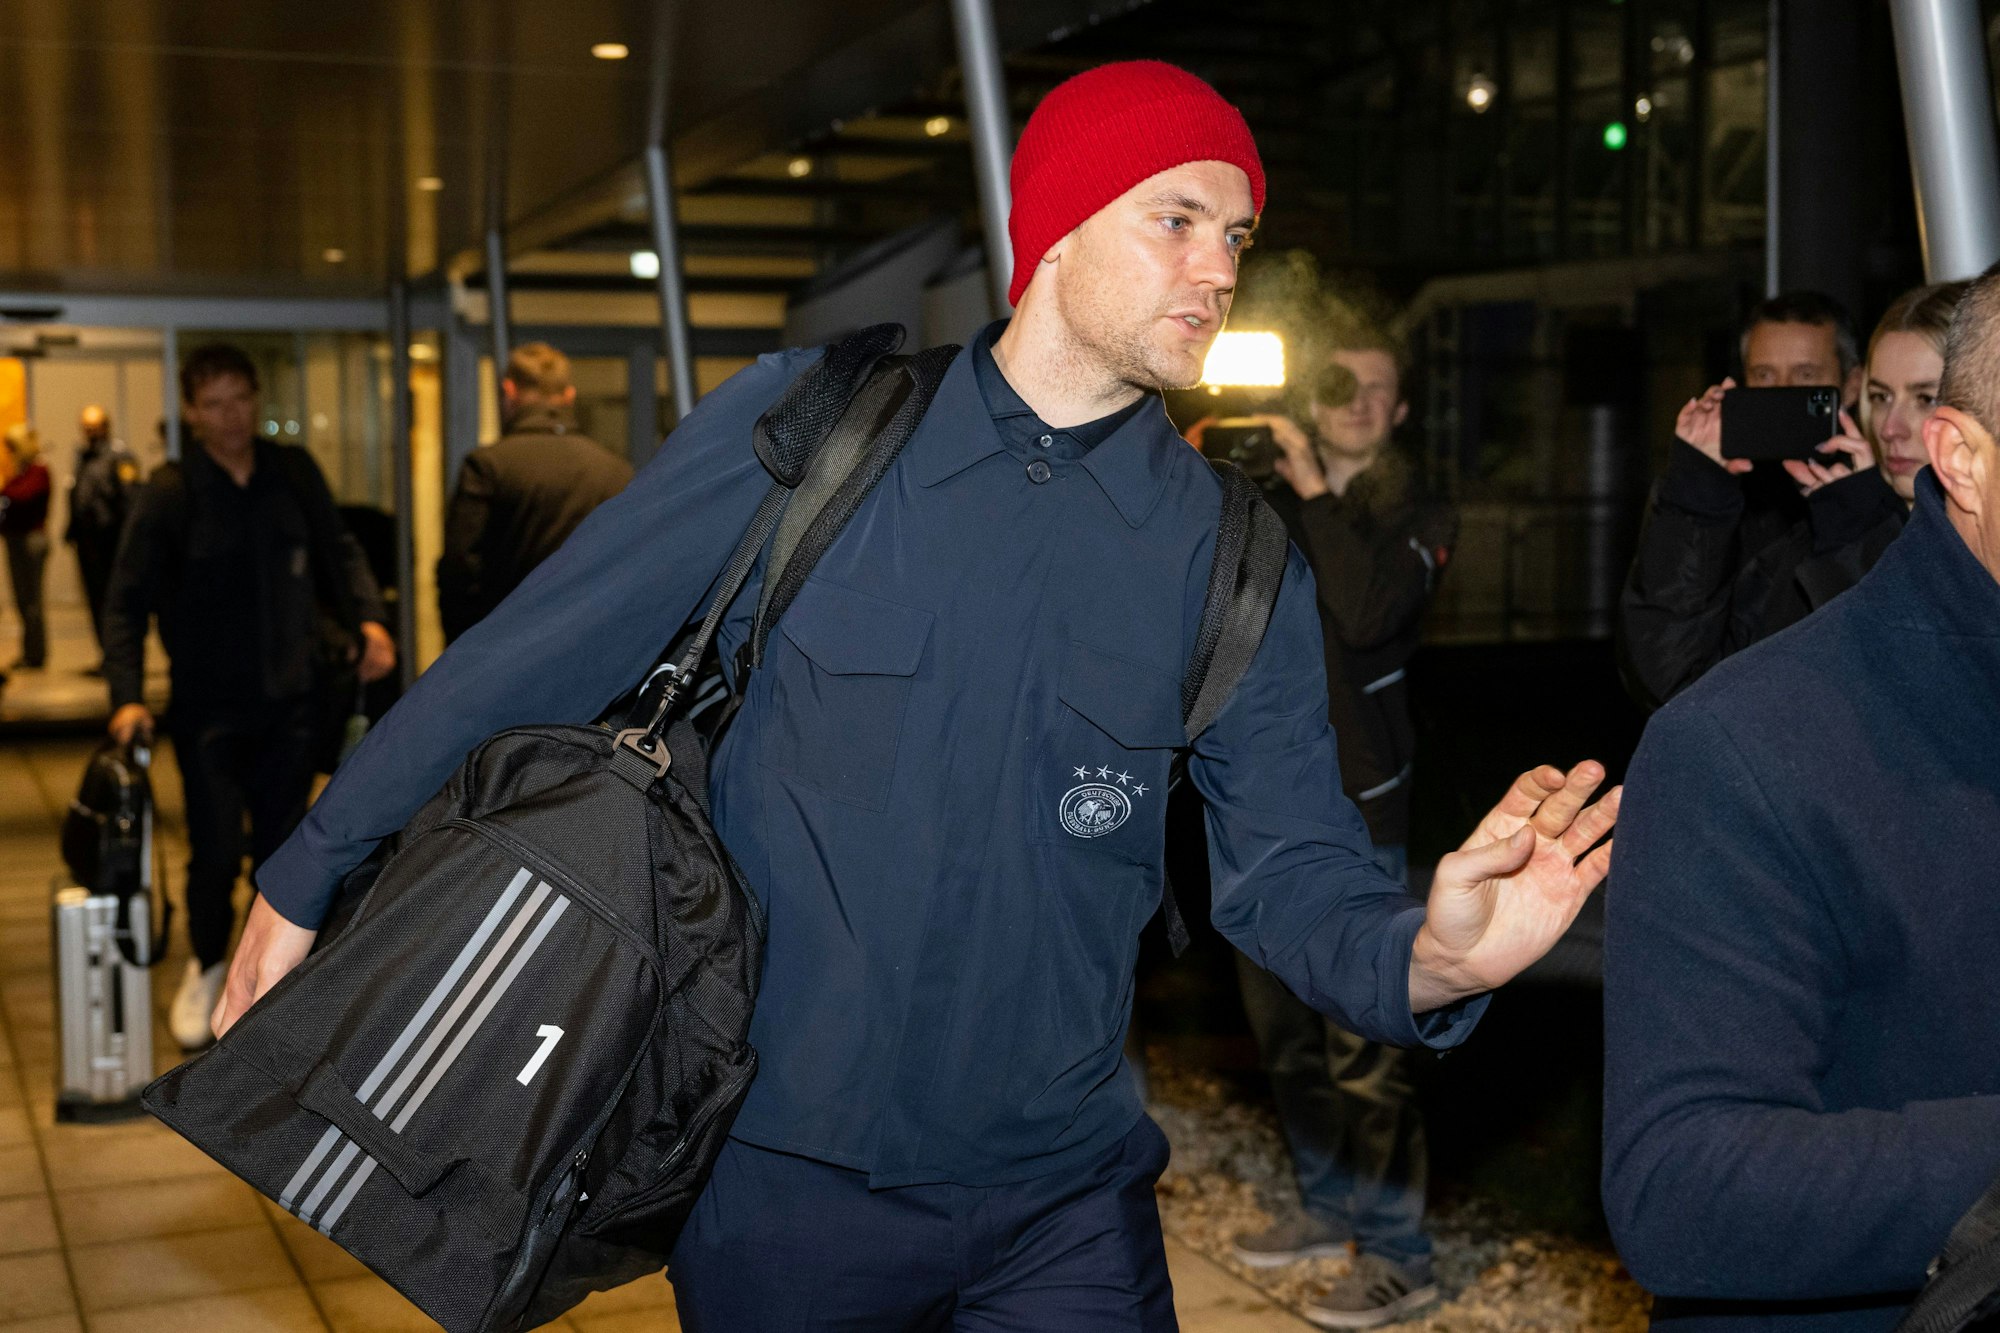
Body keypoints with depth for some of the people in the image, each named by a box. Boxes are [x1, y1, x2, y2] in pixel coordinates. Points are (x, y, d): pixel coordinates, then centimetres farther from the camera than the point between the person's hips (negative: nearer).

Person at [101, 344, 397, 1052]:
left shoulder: (294, 473, 3)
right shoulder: (168, 492, -7)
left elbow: (338, 553, 11)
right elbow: (127, 600, -7)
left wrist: (366, 618, -8)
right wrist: (126, 695, -18)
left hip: (290, 697, 3)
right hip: (209, 704, -3)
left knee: (283, 847, 10)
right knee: (216, 852, -1)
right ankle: (205, 967, 26)